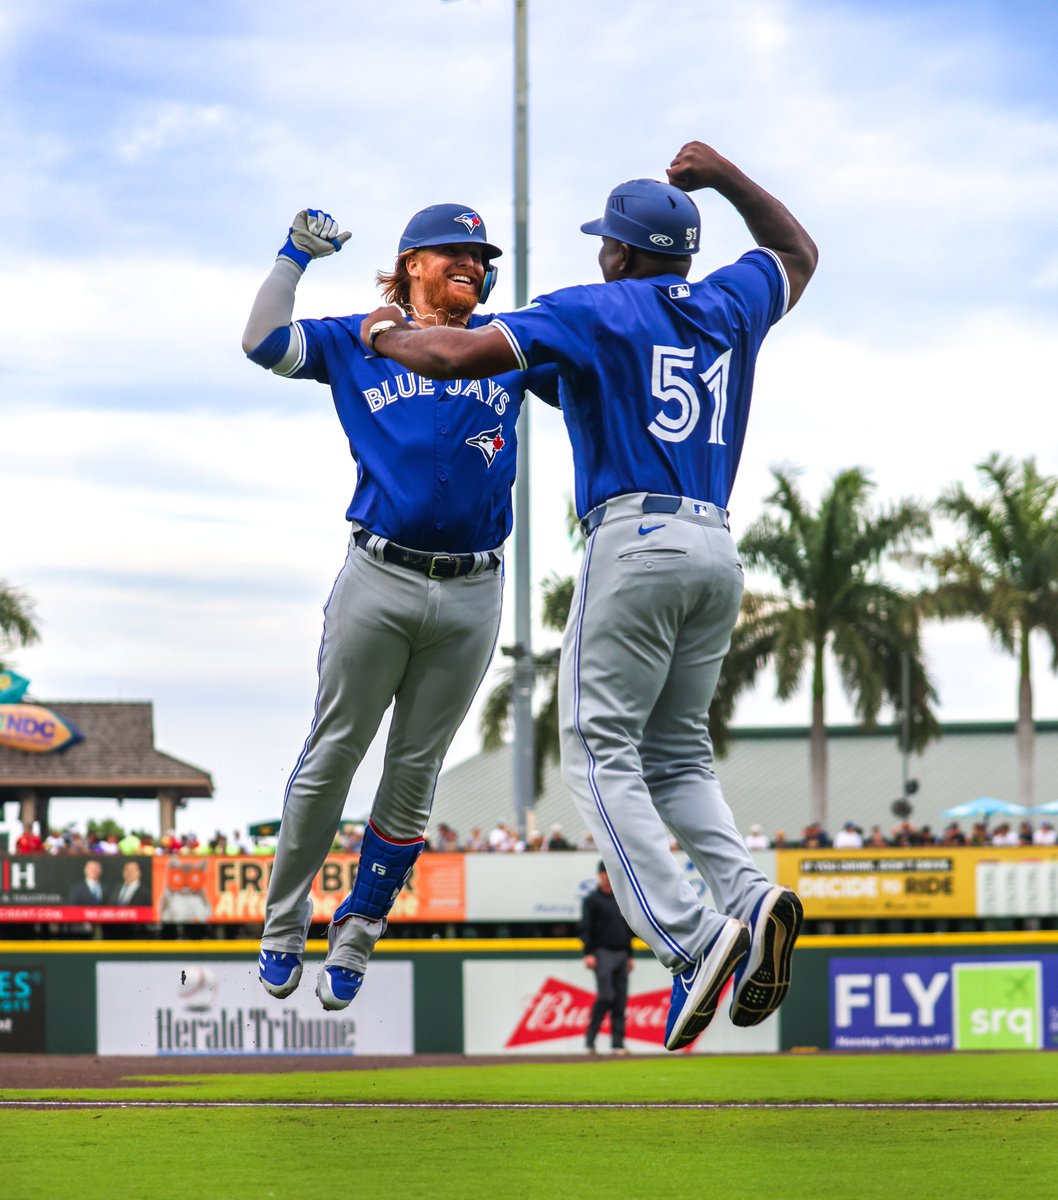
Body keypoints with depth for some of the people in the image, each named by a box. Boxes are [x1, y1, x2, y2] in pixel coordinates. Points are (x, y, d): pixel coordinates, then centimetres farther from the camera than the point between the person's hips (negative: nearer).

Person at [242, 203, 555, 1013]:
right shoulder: (357, 342, 8)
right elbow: (262, 341, -3)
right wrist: (298, 253, -1)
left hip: (471, 595, 2)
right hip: (379, 581, -2)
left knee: (414, 776, 6)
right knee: (331, 758, 0)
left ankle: (358, 936, 17)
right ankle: (283, 925, 13)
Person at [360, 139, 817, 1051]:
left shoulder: (594, 311, 0)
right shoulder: (730, 307, 17)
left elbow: (460, 354, -9)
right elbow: (798, 254, 39)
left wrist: (388, 336, 10)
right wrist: (727, 179, 30)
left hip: (636, 540, -6)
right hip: (718, 553, 6)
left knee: (599, 748, -6)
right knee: (676, 753, 14)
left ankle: (690, 936, -23)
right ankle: (748, 893, -12)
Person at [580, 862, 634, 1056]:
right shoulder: (592, 900, 0)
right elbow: (585, 929, -6)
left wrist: (629, 955, 18)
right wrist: (588, 954, -17)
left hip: (621, 954, 6)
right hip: (602, 953, -6)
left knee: (621, 1001, 3)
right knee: (605, 997, -16)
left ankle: (618, 1043, 4)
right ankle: (590, 1039, -8)